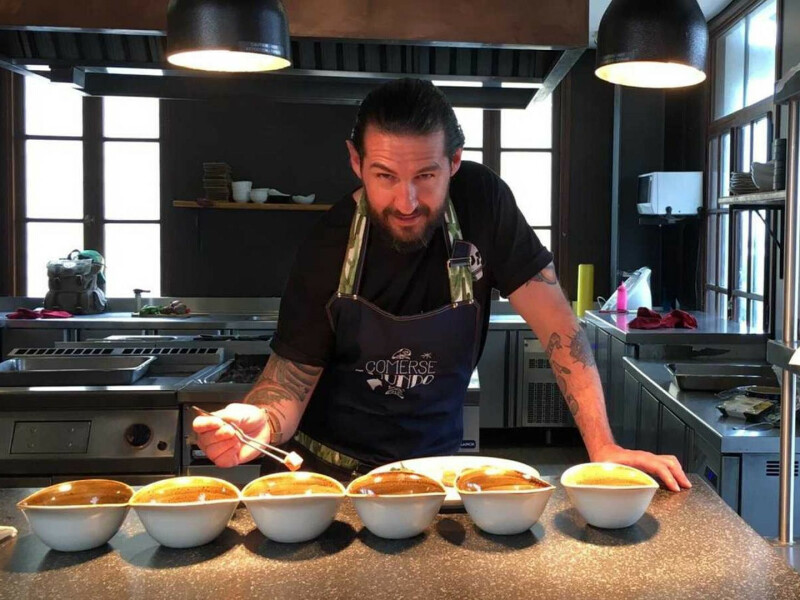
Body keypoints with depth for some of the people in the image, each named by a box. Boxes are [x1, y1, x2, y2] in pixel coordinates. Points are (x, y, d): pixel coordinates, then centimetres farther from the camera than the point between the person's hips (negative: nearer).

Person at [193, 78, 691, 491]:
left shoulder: (481, 202, -13)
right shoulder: (327, 249, -15)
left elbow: (556, 323, -12)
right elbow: (293, 376, -8)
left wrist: (603, 446, -20)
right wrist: (263, 422, -32)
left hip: (435, 462, 1)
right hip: (329, 470, 0)